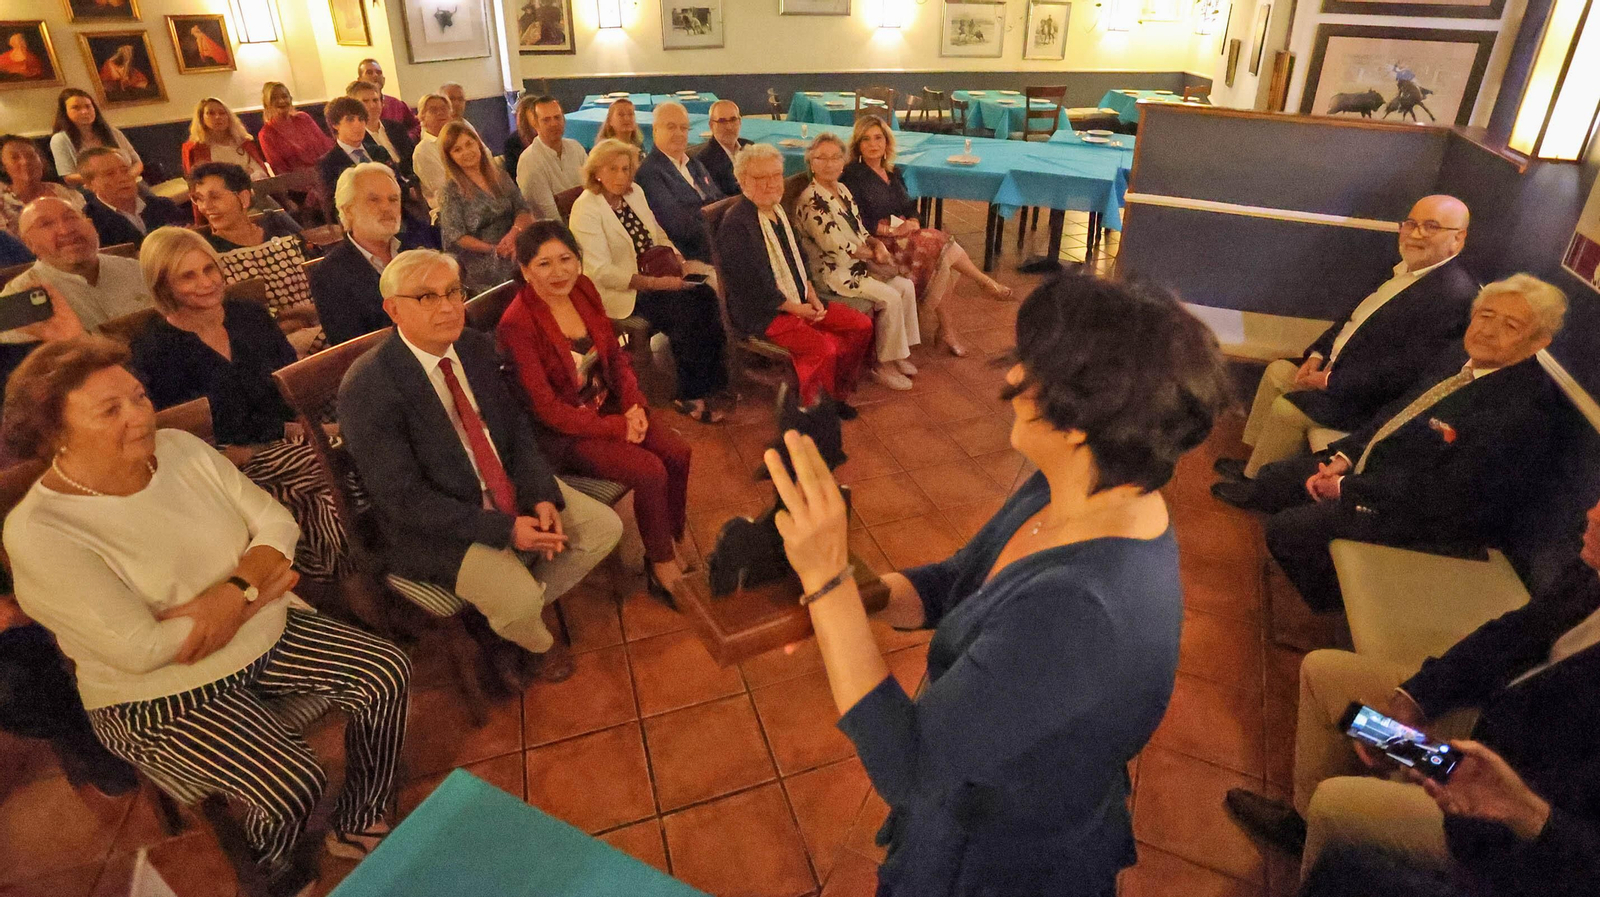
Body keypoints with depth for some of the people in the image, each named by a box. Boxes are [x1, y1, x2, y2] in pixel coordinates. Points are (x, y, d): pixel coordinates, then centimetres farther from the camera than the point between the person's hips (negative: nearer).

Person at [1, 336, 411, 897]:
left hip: (265, 633, 6)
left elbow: (277, 524, -3)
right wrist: (261, 592, -18)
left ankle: (358, 827, 14)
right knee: (295, 785, -21)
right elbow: (142, 649, -26)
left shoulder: (180, 448, -5)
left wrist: (234, 589, -22)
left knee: (388, 673, -7)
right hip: (162, 692, -6)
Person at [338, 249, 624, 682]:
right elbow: (403, 497, -22)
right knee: (518, 600, -25)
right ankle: (535, 642, 14)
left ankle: (523, 608, 19)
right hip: (434, 522, -7)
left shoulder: (476, 346, -2)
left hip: (510, 485, 7)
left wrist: (542, 496, -13)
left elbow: (516, 426, 4)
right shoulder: (366, 388, -22)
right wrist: (505, 529, -25)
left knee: (605, 527, -1)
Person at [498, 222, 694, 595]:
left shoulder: (583, 289, -2)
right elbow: (544, 407, -20)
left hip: (606, 405, 7)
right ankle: (660, 564, 3)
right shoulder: (517, 324, -21)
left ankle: (671, 543, 10)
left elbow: (615, 354, 7)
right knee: (650, 470, -21)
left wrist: (634, 405, -10)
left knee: (678, 452, -11)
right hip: (562, 432, -6)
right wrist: (616, 427, -19)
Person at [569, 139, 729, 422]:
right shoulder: (586, 210, -13)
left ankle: (710, 384, -13)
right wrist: (655, 283, -25)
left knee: (706, 295, -18)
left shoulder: (635, 193, 10)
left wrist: (679, 260, -2)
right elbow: (601, 271, -20)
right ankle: (689, 396, -13)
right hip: (620, 292, -7)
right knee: (686, 309, -26)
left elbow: (659, 235, 21)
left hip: (658, 277, 7)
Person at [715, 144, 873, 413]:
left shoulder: (778, 210, 12)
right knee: (824, 349, -28)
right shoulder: (735, 224, -17)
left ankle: (836, 394, 16)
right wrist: (795, 308, -15)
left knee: (862, 326, 0)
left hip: (800, 301, 9)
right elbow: (751, 285, -20)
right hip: (762, 313, -9)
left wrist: (812, 296, 2)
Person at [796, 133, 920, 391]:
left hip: (857, 263, 9)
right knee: (890, 298, -19)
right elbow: (835, 246, -21)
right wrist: (873, 254, -10)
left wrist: (877, 243, -5)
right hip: (833, 272, -9)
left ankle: (901, 352, 7)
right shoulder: (810, 200, -17)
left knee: (906, 286, -4)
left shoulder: (842, 189, 11)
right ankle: (884, 365, -4)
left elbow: (859, 231, 16)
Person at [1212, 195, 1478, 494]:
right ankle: (1256, 461, 17)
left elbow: (1408, 372, -27)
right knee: (1277, 371, 9)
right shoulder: (1407, 267, 5)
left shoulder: (1453, 293, -24)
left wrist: (1331, 381, -21)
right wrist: (1317, 354, 1)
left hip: (1372, 396, -10)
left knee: (1288, 408, -19)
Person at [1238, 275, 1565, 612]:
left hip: (1422, 514, -9)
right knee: (1270, 481, 5)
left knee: (1289, 528, -21)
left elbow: (1445, 492, -25)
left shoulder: (1524, 407, -23)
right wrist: (1344, 456, -2)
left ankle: (1335, 609, 8)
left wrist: (1348, 487, -19)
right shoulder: (1460, 359, 3)